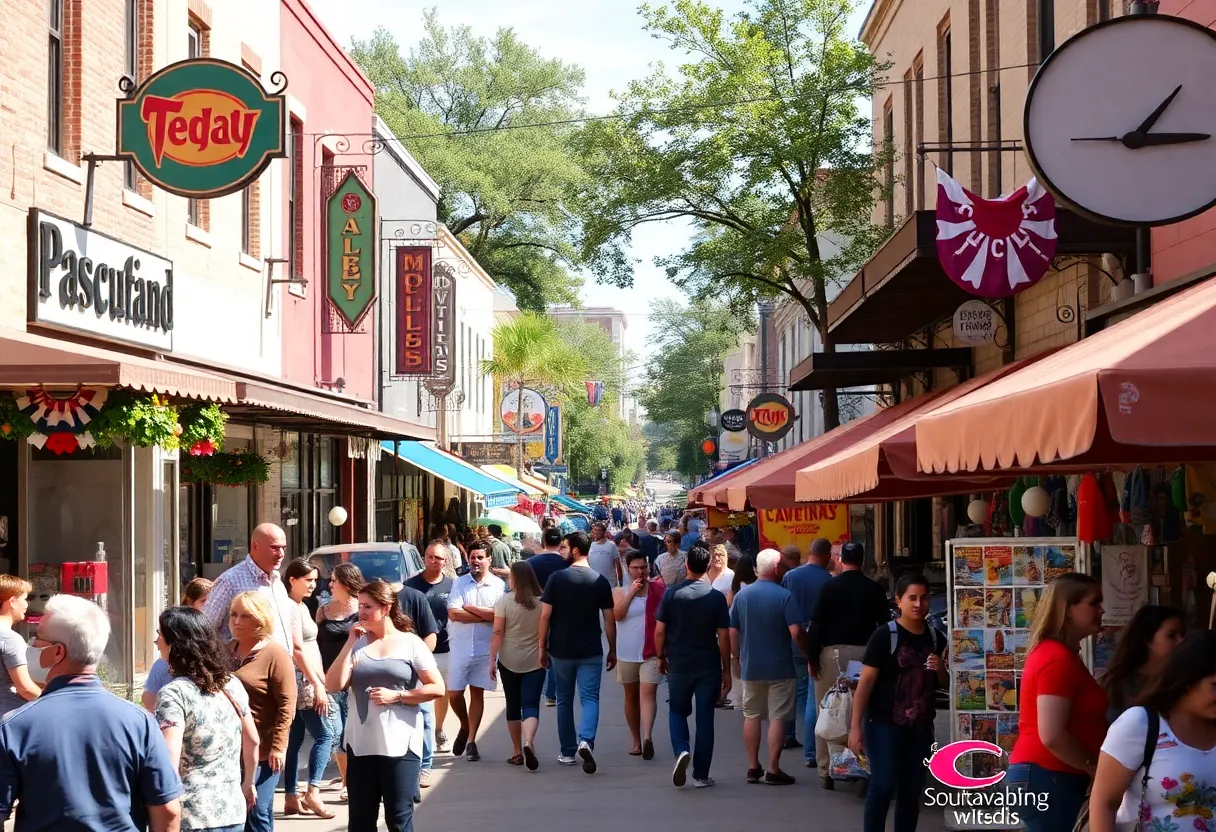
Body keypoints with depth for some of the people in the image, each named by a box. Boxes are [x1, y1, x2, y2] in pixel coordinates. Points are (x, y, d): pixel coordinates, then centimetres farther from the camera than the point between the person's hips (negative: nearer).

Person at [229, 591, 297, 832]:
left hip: (261, 751, -6)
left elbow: (287, 704, -14)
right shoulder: (226, 651, 11)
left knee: (256, 812, -2)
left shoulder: (275, 654, -10)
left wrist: (278, 746, -18)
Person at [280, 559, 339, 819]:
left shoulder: (301, 607, 15)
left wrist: (318, 680, 16)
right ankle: (312, 792, -13)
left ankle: (291, 798, 10)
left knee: (295, 739, 8)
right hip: (301, 681, -9)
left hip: (306, 681, 9)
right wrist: (317, 683, -19)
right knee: (325, 734, -9)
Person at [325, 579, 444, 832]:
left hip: (400, 745, -3)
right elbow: (334, 685, -5)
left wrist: (396, 695, -11)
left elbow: (437, 688, -3)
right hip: (361, 744, 3)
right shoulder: (357, 644, 7)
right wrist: (350, 643, -6)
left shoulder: (410, 643, -1)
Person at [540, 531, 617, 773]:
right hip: (591, 652, 0)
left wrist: (543, 647, 3)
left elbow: (545, 616, -7)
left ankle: (567, 752, 19)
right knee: (590, 698, 1)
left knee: (564, 701, 13)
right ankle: (586, 741, -24)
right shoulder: (600, 581, -3)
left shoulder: (556, 578, -7)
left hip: (561, 651, 0)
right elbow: (609, 620, -1)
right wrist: (612, 650, 9)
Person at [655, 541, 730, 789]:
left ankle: (681, 750, -8)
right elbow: (724, 637, -4)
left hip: (678, 664, 0)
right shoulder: (716, 597, -6)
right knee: (705, 718, 7)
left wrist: (661, 657, 12)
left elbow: (659, 631, -4)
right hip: (708, 666, 0)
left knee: (677, 711, 18)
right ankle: (701, 775, 9)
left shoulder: (671, 594, -6)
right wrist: (727, 670, 5)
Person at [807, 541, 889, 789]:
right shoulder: (874, 589, 3)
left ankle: (826, 770, 3)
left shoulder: (829, 587, -1)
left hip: (833, 652, -1)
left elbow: (816, 625, -4)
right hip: (865, 653, 1)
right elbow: (885, 625, 4)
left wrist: (813, 658, 0)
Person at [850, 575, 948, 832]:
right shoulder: (885, 636, -10)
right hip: (885, 725, -5)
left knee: (912, 792, 10)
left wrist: (940, 670, -5)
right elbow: (866, 682, -10)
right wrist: (856, 726, -15)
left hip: (921, 728, 5)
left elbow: (945, 684, 18)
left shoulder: (936, 639, 7)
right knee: (882, 786, -10)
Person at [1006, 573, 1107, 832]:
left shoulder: (1054, 653, 17)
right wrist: (1093, 767, -10)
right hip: (1048, 778, -11)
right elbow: (1052, 736, -24)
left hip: (1045, 776, 11)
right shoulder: (1059, 658, -16)